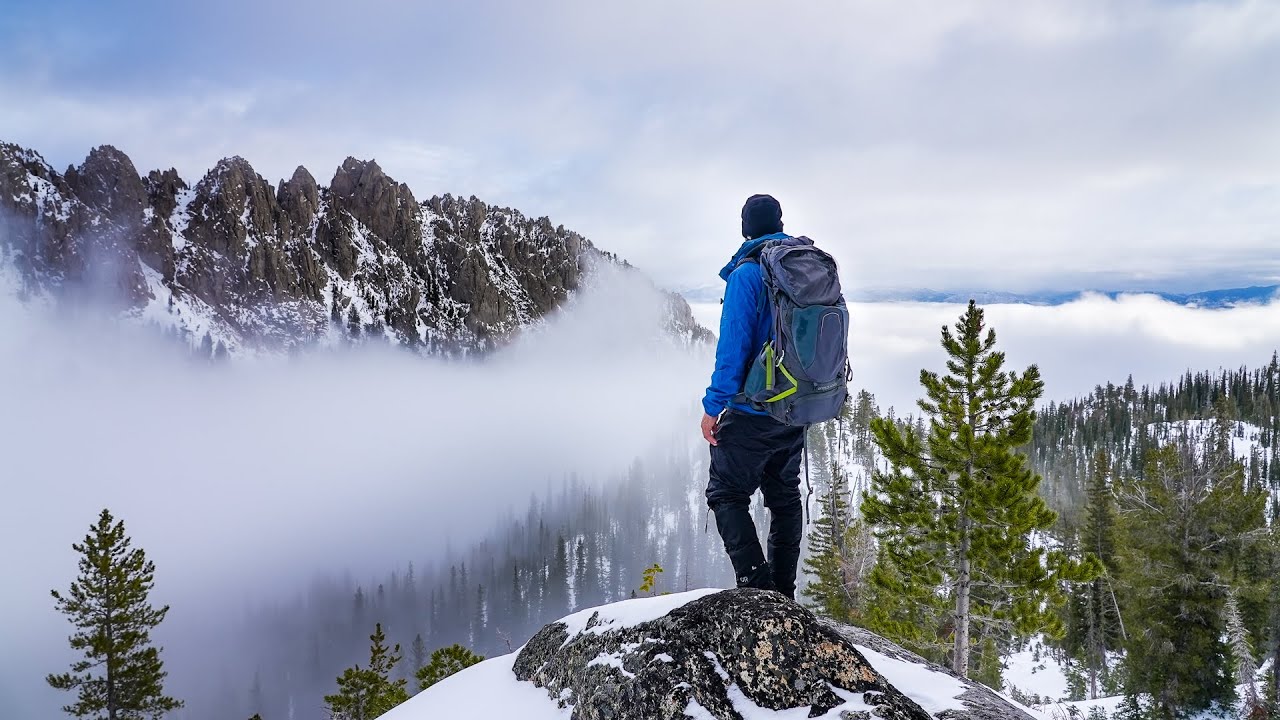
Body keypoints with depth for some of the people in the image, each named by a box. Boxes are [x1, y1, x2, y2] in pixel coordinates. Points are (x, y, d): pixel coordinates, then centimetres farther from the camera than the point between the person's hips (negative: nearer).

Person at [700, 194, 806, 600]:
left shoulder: (747, 273, -13)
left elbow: (733, 345, -18)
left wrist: (713, 405, -14)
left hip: (753, 410, -7)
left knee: (726, 493, 3)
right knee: (785, 497, 16)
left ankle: (754, 581, -9)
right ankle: (783, 594, 20)